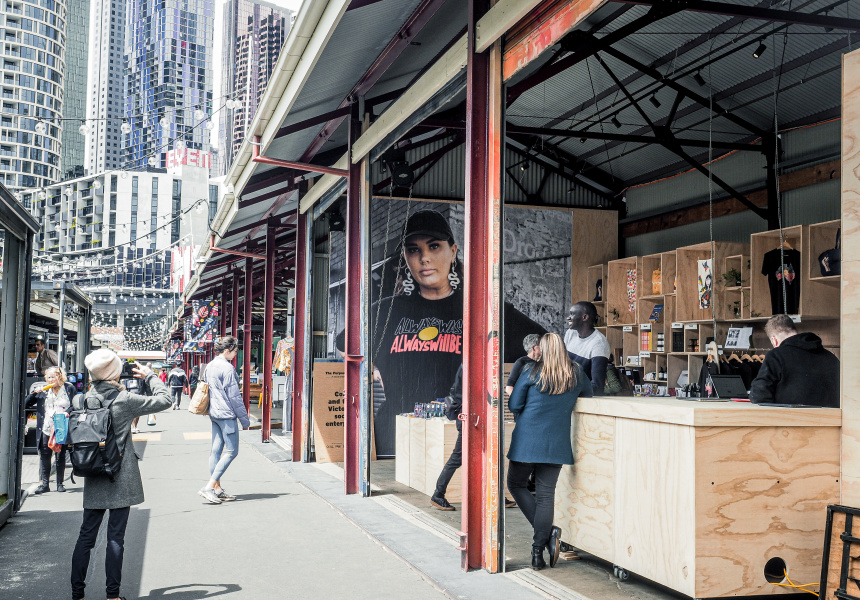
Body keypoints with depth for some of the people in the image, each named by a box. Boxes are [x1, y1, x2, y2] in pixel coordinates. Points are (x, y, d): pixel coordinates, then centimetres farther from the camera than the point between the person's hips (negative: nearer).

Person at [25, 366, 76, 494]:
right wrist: (34, 393, -5)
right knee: (44, 456, 1)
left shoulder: (69, 388, 3)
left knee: (61, 457, 6)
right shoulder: (42, 389, 9)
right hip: (46, 430, 2)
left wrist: (68, 412, -13)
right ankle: (44, 483, 7)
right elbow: (26, 404, 9)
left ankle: (60, 483, 14)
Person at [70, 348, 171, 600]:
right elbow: (164, 400, -8)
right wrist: (149, 376, 5)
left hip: (94, 479, 5)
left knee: (86, 535, 11)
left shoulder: (87, 398, 2)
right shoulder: (123, 399, -14)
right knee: (115, 537, 2)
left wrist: (144, 383, 14)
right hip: (120, 478, -5)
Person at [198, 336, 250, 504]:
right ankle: (209, 487, -10)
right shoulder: (227, 367, -15)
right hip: (226, 414, -9)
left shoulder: (210, 366, 12)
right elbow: (234, 396, -15)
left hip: (214, 413, 9)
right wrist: (245, 419, -8)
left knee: (216, 450, 9)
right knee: (231, 451, -5)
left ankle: (217, 489, 12)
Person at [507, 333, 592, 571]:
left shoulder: (532, 372, -6)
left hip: (527, 440, -2)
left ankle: (547, 531, 2)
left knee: (516, 484, 15)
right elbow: (588, 392, 23)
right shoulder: (575, 373, 3)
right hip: (556, 443, 3)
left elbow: (513, 405, -3)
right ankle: (538, 552, 4)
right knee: (545, 495, 5)